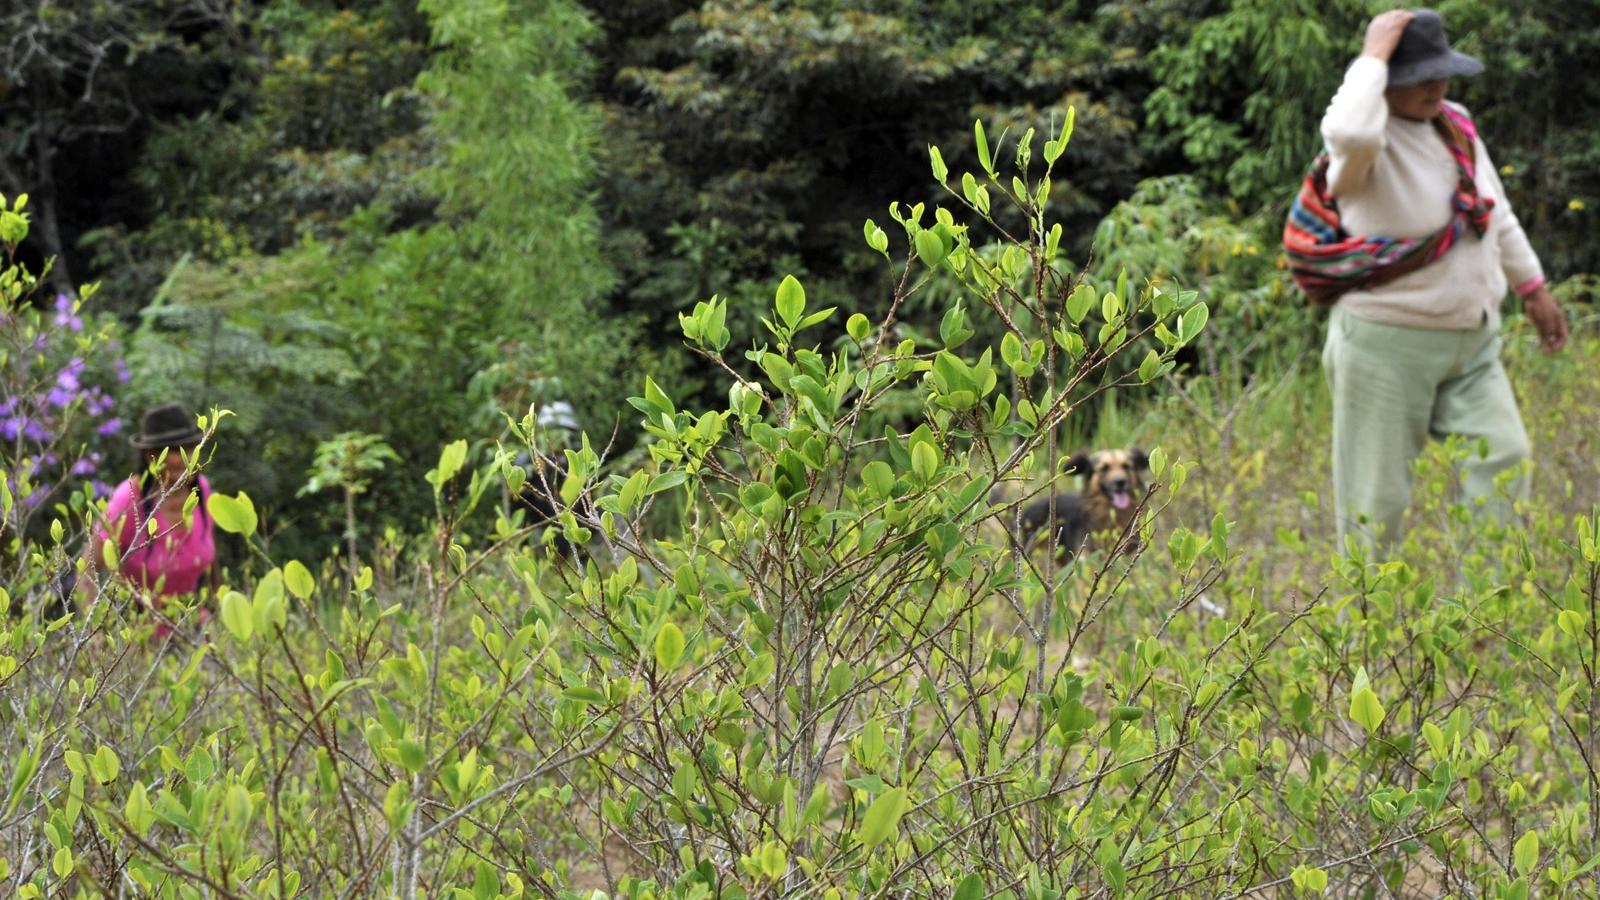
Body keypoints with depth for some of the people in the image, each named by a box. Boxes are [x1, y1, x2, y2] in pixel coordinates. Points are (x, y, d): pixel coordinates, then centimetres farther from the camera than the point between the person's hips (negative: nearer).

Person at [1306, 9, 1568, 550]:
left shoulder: (1455, 125, 6)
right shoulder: (1368, 143, -18)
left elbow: (1497, 214, 21)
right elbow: (1349, 132, -46)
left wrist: (1533, 288, 25)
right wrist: (1374, 54, -30)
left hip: (1472, 343, 7)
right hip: (1387, 343, -7)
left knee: (1505, 462, -3)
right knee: (1378, 500, 1)